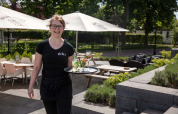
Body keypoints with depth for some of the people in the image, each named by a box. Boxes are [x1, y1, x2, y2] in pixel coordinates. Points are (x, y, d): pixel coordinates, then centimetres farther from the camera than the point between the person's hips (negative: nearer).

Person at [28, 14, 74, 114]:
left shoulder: (68, 47, -2)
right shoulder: (42, 45, -3)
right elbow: (36, 67, 2)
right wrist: (31, 86, 1)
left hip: (64, 87, 0)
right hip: (46, 87, 1)